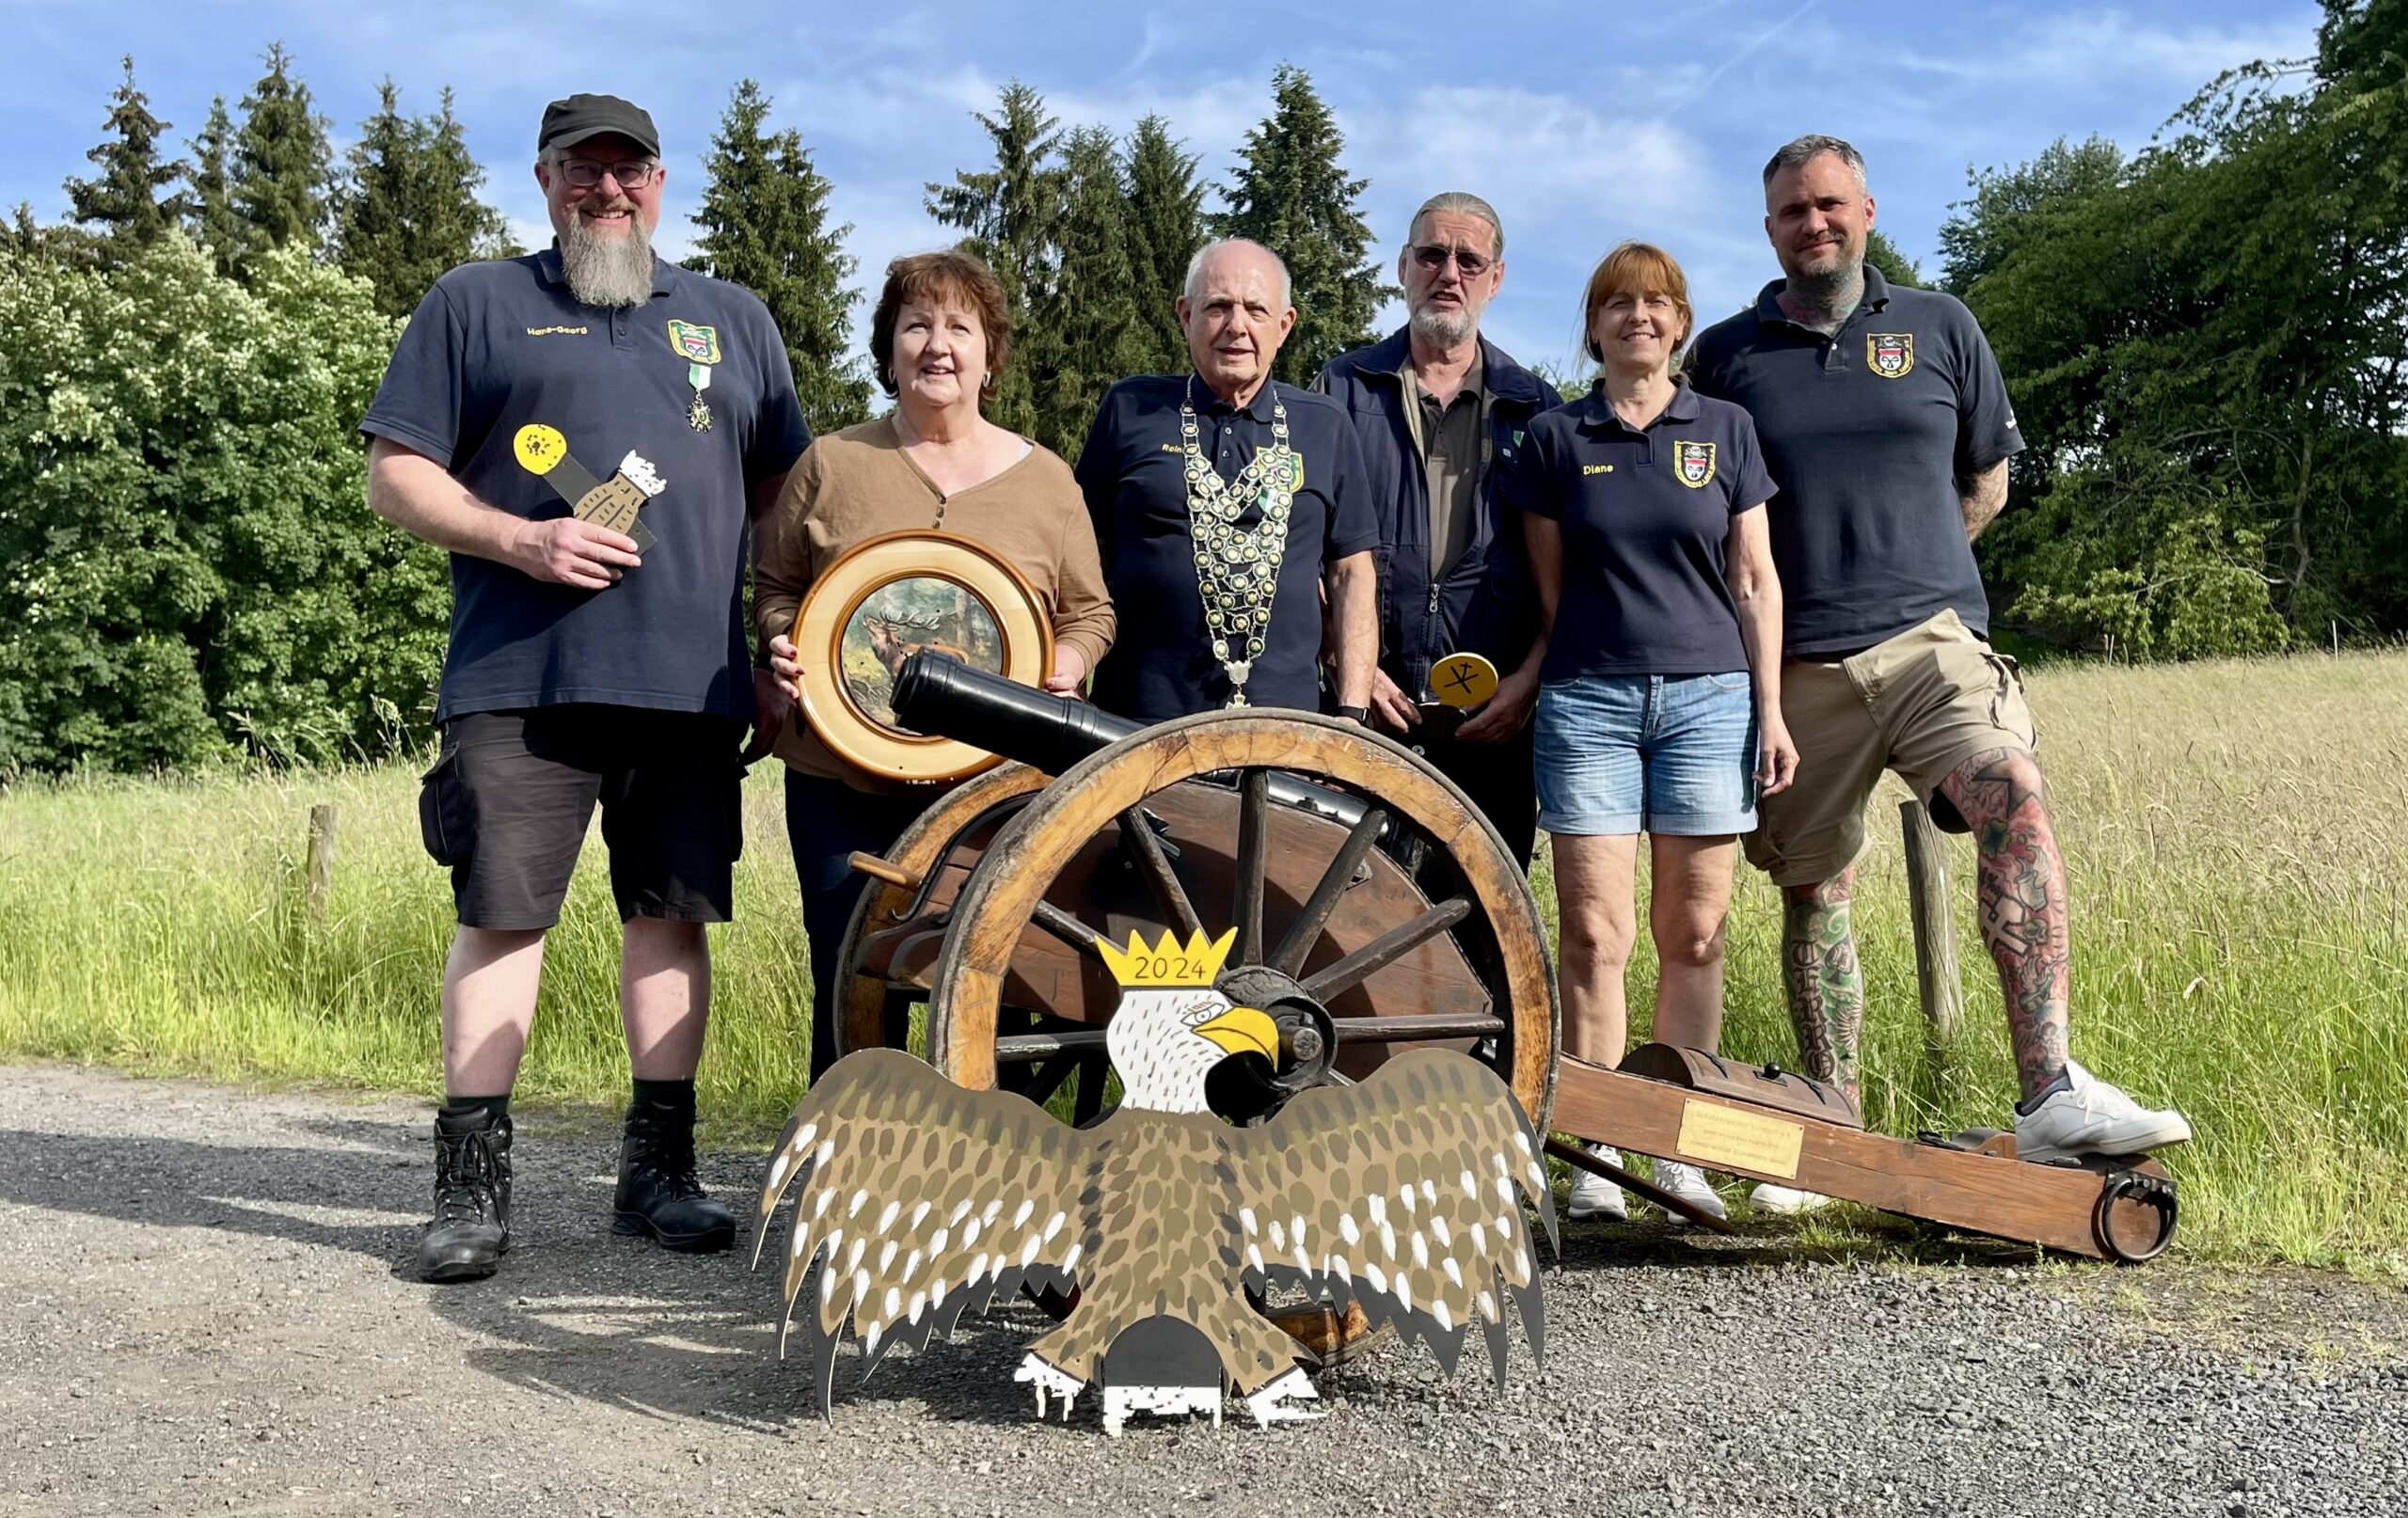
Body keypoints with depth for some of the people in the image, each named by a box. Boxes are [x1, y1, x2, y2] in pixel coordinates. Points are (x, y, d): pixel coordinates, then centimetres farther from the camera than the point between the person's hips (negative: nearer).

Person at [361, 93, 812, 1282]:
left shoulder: (732, 322, 19)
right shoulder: (477, 304, 11)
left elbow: (784, 494, 21)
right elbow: (396, 475, 6)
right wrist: (523, 539, -11)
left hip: (690, 683, 3)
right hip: (519, 680, -2)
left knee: (672, 914, 5)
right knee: (500, 914, -3)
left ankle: (658, 1168, 15)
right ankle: (472, 1183, 5)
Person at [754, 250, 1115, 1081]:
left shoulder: (1045, 477, 8)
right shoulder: (831, 463, 7)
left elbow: (1088, 610, 11)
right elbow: (774, 586, 13)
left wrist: (1066, 663, -10)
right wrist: (785, 648, -8)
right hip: (844, 774, 0)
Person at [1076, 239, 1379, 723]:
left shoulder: (1325, 425, 9)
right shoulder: (1130, 410, 5)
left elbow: (1351, 573, 9)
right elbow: (1087, 552, 9)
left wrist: (1352, 712, 1)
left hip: (1284, 723, 1)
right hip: (1138, 720, -1)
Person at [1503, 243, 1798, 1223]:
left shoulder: (1725, 429, 11)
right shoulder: (1556, 439, 9)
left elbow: (1755, 581, 10)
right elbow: (1548, 591, 10)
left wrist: (1771, 710, 5)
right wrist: (1523, 685, 2)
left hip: (1709, 696, 1)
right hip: (1588, 700, -1)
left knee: (1693, 934, 0)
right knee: (1595, 931, -5)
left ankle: (1679, 1149, 9)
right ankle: (1596, 1154, 2)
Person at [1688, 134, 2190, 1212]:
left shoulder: (1939, 329, 12)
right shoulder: (1725, 356, 9)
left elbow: (1988, 481, 20)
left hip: (1931, 639, 0)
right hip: (1797, 667, 0)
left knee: (2014, 797, -26)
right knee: (1813, 894, 4)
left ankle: (2052, 1095, -27)